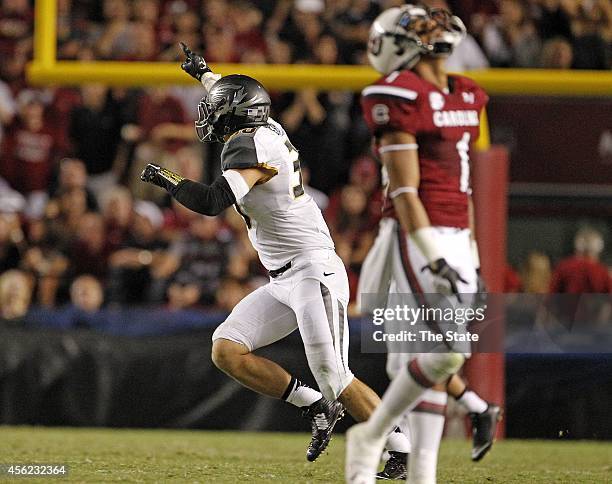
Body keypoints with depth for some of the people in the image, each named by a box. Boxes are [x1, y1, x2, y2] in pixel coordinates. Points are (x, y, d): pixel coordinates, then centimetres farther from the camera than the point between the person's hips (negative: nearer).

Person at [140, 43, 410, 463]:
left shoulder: (250, 146, -15)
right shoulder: (268, 129, 11)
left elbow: (212, 202, -25)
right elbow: (235, 102, 35)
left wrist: (166, 180, -10)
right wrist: (203, 73, 50)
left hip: (313, 272, -9)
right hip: (283, 282, 9)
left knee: (335, 380, -11)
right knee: (227, 350, 0)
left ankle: (402, 450, -1)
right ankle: (314, 406, 3)